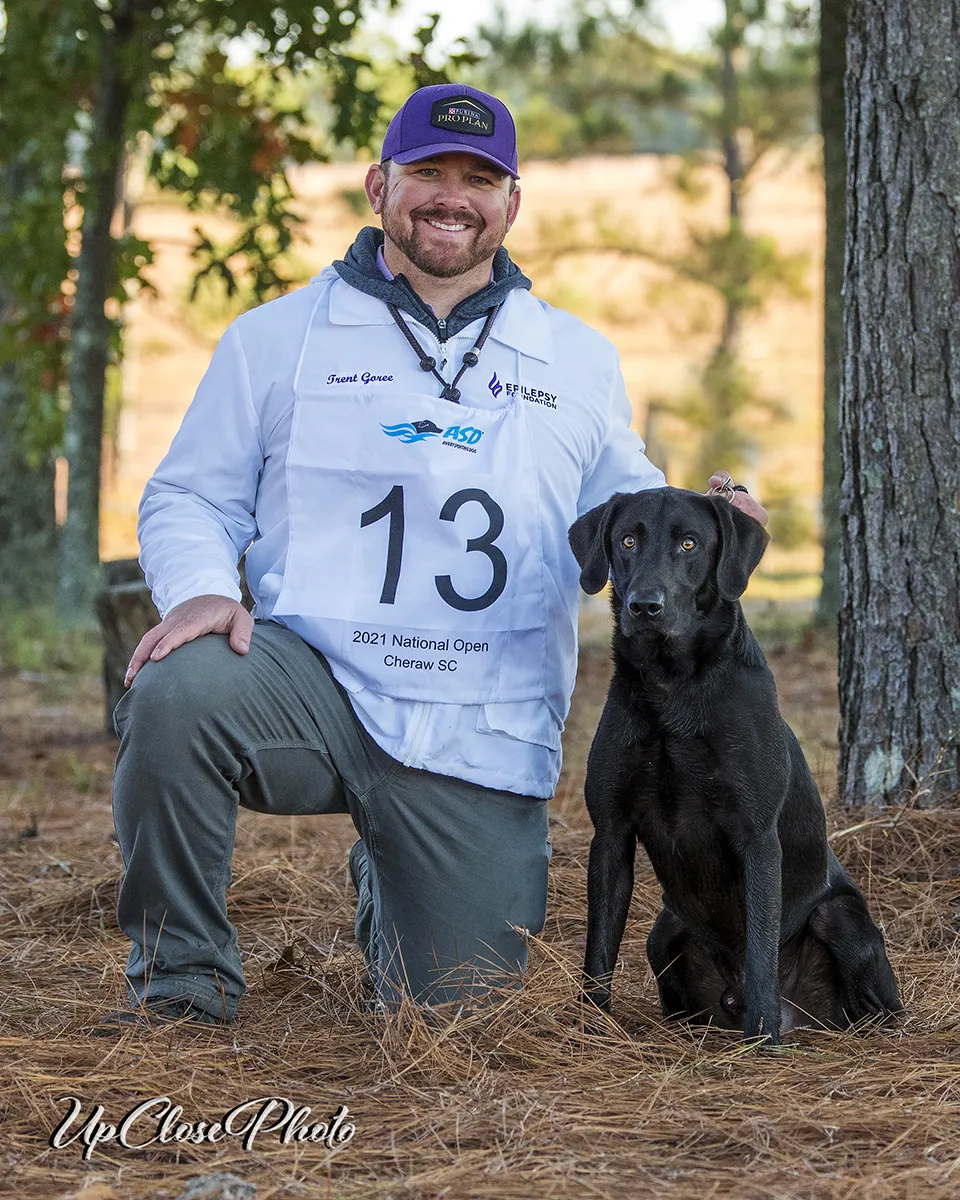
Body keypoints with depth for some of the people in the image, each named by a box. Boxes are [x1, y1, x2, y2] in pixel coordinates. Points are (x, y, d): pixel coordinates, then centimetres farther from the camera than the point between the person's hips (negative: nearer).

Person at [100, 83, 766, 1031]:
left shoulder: (579, 364, 13)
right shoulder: (277, 337, 7)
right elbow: (190, 497, 7)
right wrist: (200, 589, -15)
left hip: (480, 738, 2)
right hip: (312, 678, -2)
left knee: (459, 1009, 3)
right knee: (178, 690, -36)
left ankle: (384, 884, 41)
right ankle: (180, 976, -12)